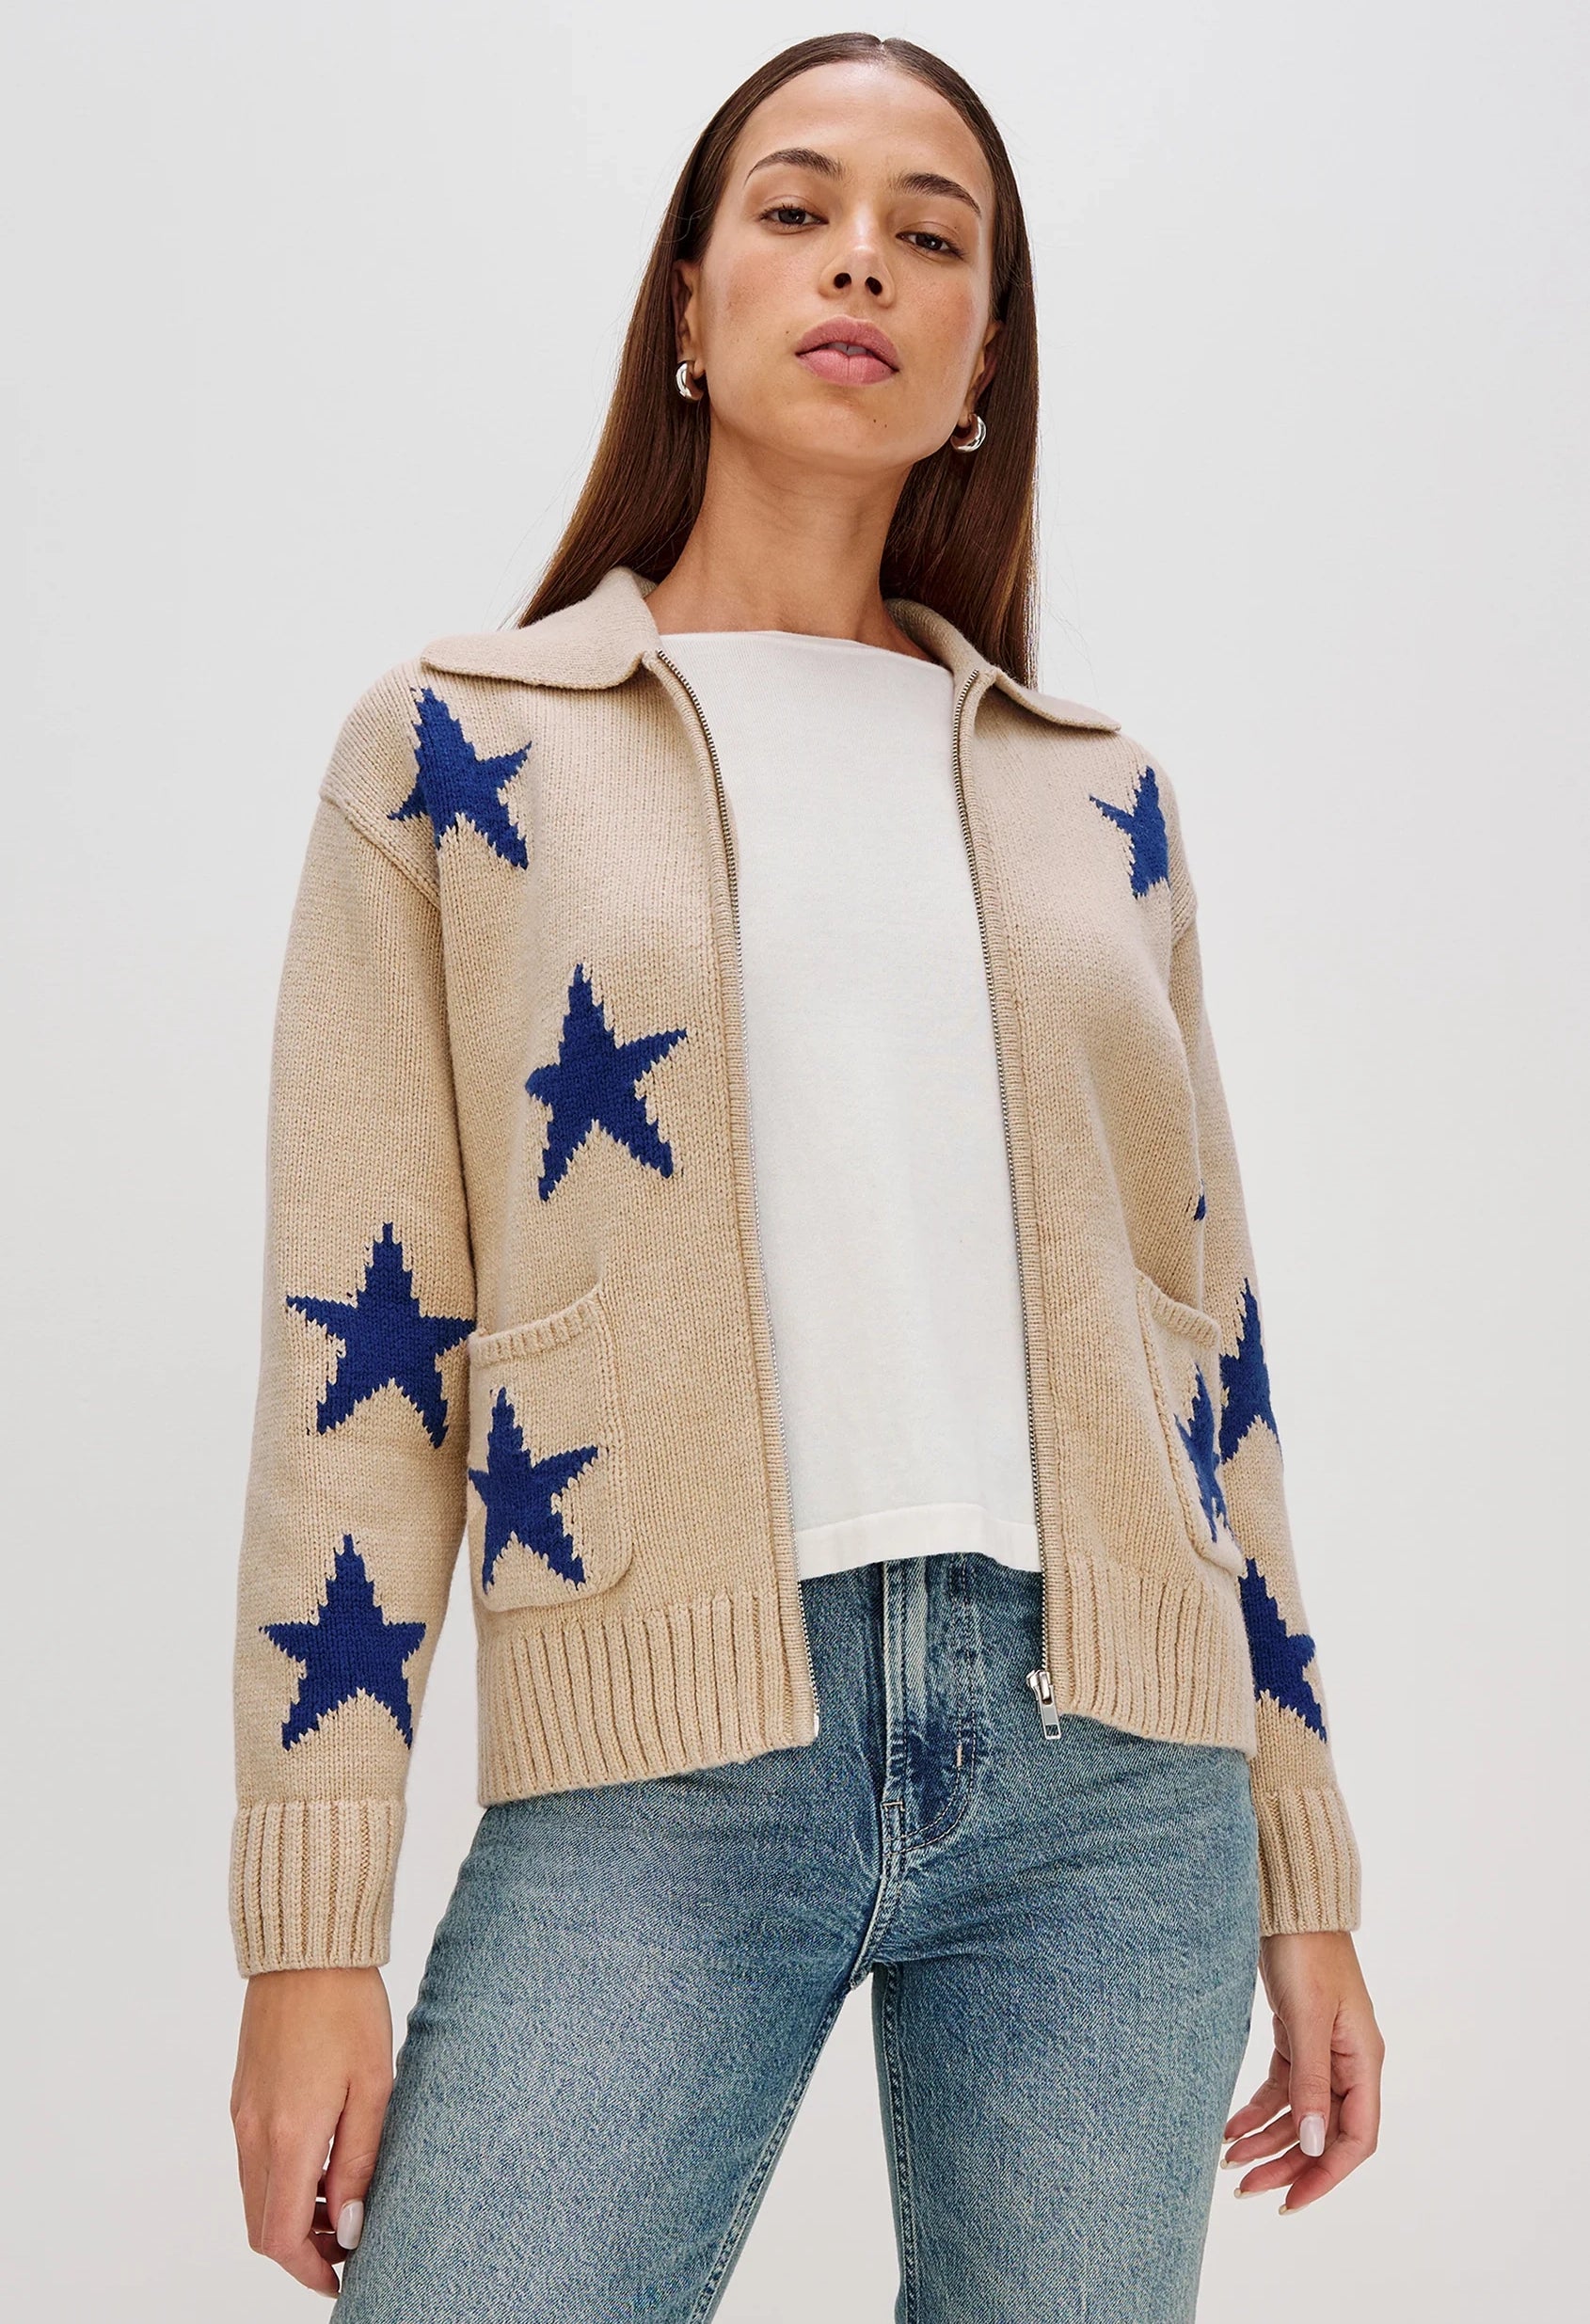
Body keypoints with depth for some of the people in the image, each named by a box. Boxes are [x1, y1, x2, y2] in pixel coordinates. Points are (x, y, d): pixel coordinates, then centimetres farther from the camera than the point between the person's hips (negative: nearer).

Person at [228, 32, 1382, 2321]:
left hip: (1111, 1775, 3)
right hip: (659, 1778, -2)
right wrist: (314, 1932, -5)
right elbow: (360, 1336, 0)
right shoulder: (462, 745, 5)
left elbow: (1200, 1320, 14)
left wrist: (1303, 1868, 14)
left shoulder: (1092, 794, 13)